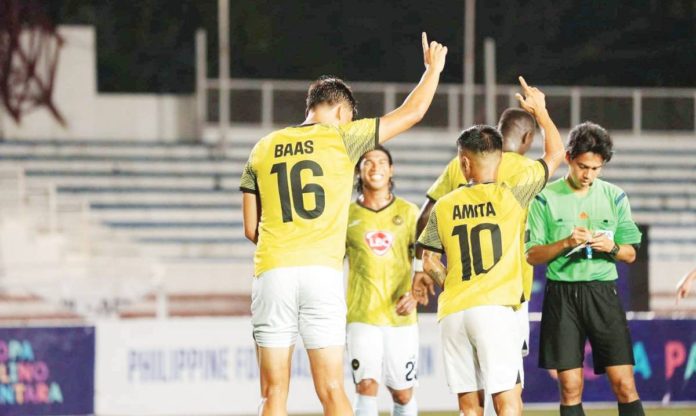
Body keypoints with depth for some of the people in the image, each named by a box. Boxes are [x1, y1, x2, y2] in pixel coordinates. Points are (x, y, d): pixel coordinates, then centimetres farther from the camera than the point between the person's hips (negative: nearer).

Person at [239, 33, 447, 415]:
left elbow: (251, 229, 15)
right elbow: (412, 112, 14)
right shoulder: (341, 139, 5)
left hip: (272, 272, 2)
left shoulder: (263, 149, 14)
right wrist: (434, 68, 30)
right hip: (322, 273, -2)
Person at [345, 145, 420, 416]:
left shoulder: (408, 212, 4)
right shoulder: (347, 215, 4)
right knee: (366, 386, -14)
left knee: (402, 393, 8)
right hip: (362, 316, -1)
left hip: (401, 316, 1)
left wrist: (414, 293, -15)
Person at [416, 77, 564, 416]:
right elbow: (556, 153, 11)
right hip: (494, 309, -4)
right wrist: (540, 111, 25)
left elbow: (430, 263, 10)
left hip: (452, 313, 4)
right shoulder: (510, 194, 0)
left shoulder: (444, 207, 9)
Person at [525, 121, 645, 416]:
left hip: (603, 292, 1)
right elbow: (532, 255, 1)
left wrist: (611, 248, -11)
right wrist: (566, 242, -15)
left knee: (624, 384, -6)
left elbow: (630, 254, 11)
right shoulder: (546, 198, 2)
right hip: (562, 294, -1)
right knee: (570, 387, -1)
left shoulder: (614, 196, 8)